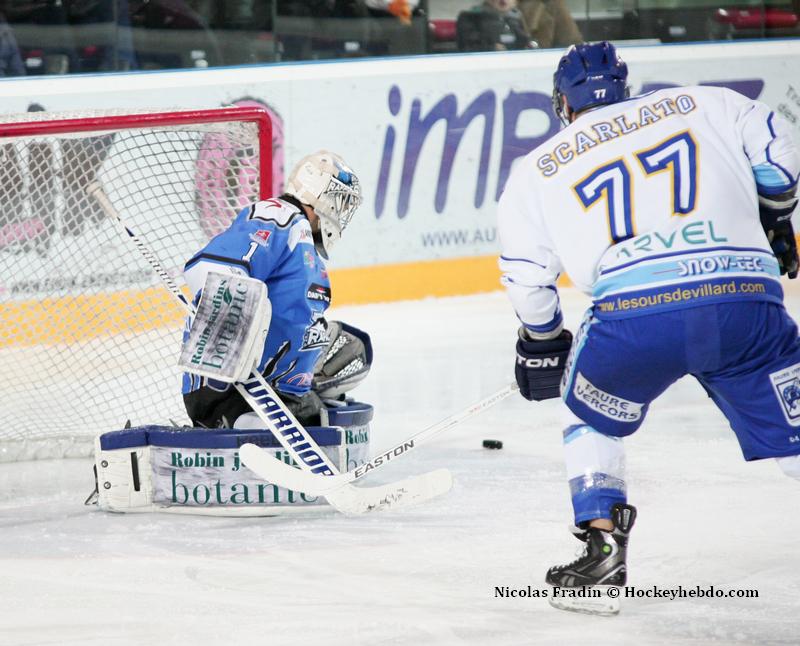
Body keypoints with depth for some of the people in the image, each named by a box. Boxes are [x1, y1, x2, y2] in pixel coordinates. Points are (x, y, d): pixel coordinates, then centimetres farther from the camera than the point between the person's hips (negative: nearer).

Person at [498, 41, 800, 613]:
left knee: (592, 416, 27)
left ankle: (602, 546, 16)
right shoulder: (703, 105, 23)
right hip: (747, 296, 0)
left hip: (633, 311, 0)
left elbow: (526, 281, 24)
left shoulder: (538, 171, 23)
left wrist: (541, 346, 40)